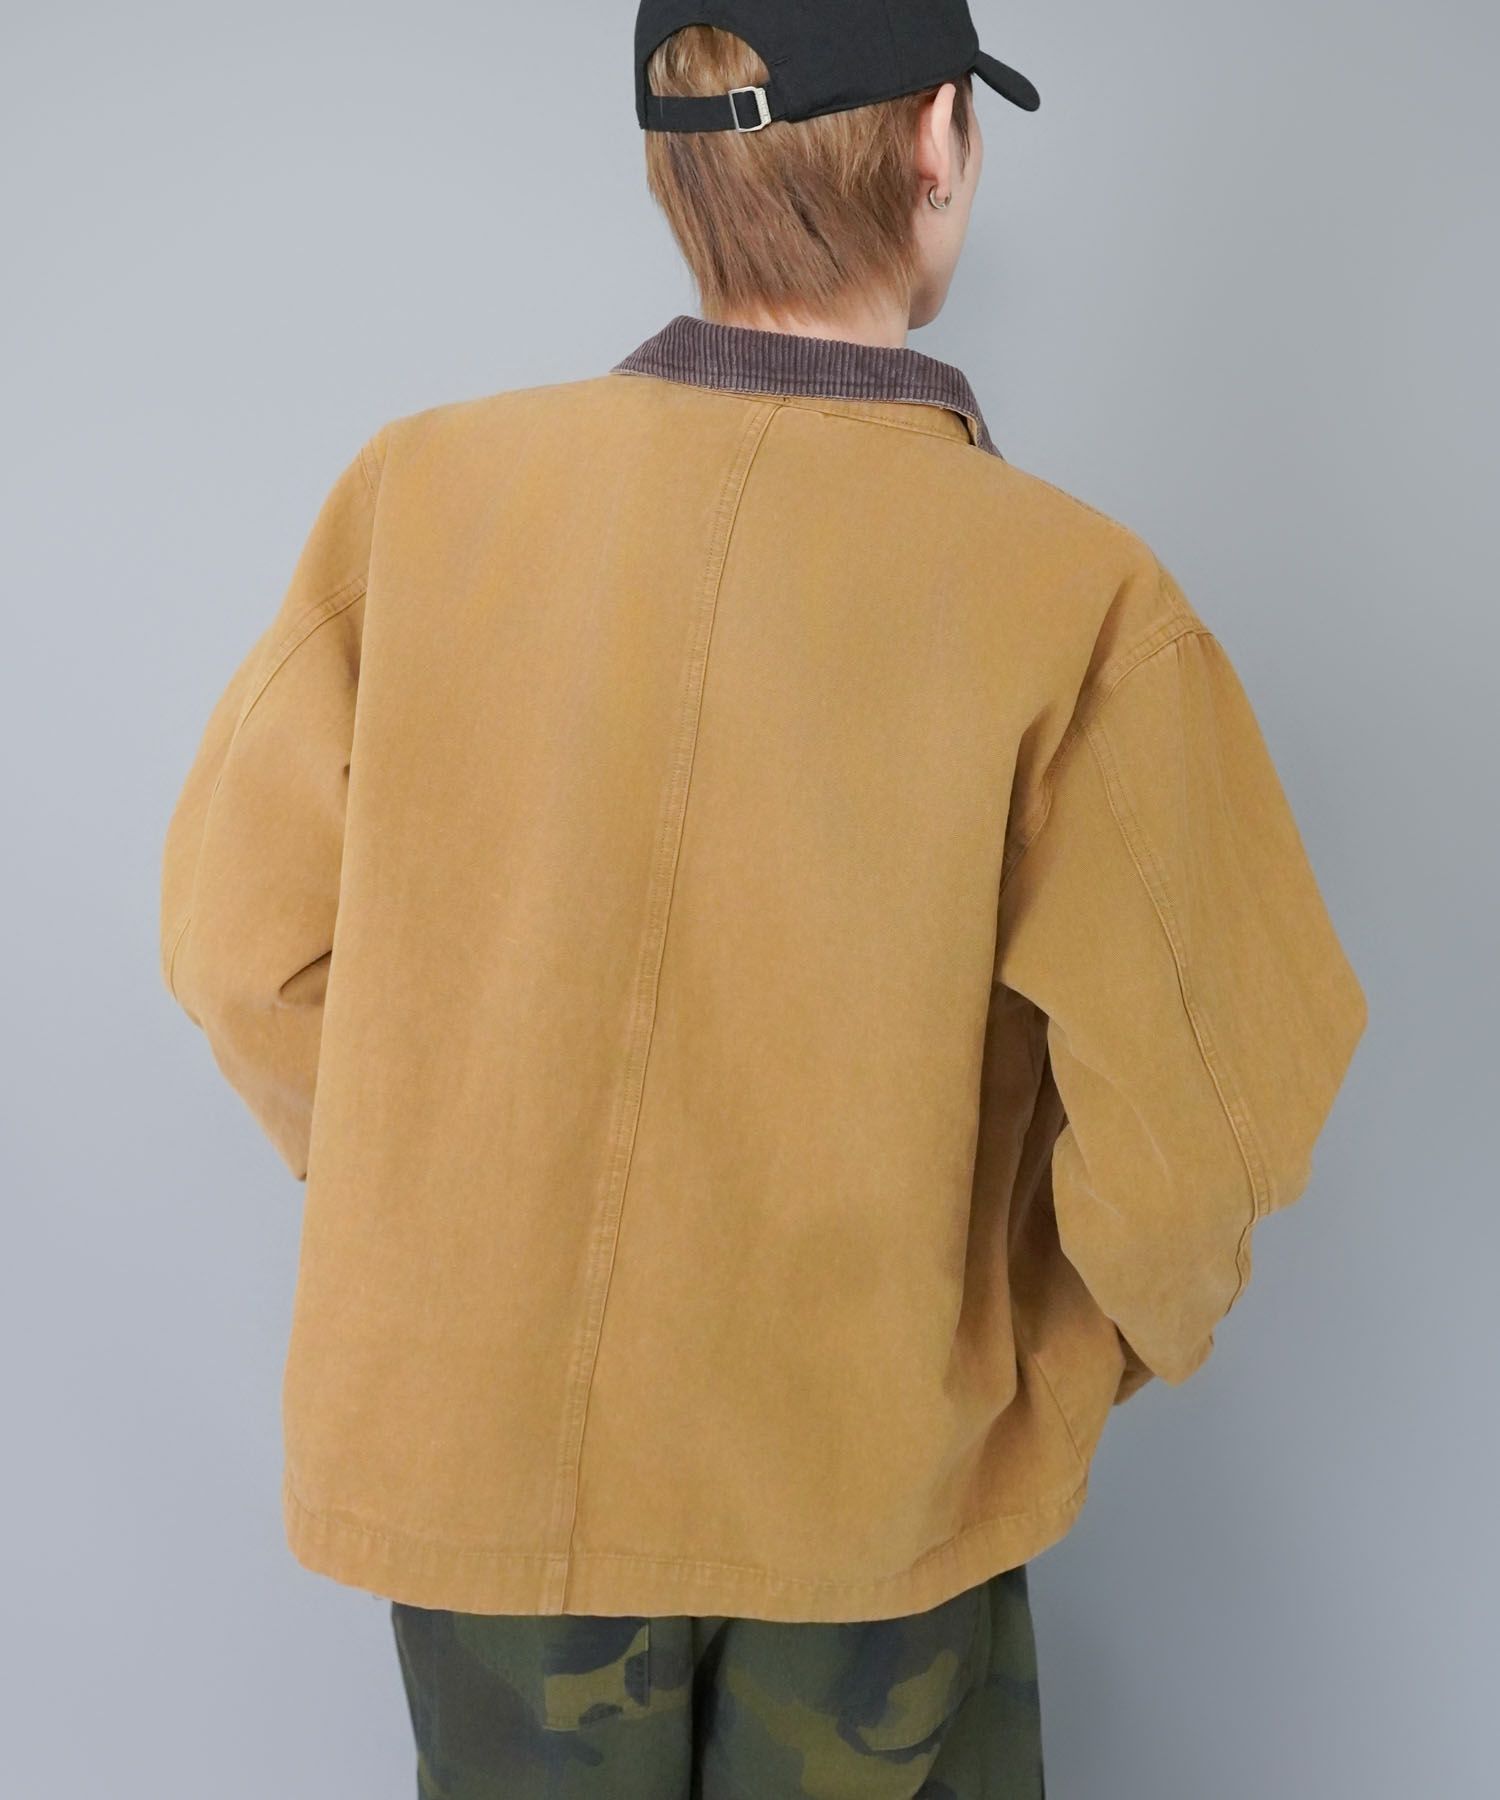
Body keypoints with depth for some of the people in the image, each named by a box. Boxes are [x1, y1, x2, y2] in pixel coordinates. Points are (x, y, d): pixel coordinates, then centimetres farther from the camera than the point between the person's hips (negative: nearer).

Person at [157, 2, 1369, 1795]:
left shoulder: (419, 488, -14)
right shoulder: (1071, 595, -21)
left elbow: (246, 937, -7)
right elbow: (1196, 1119, -19)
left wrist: (456, 1213, 9)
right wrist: (1111, 1345, 3)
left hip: (473, 1430, 2)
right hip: (876, 1463, -1)